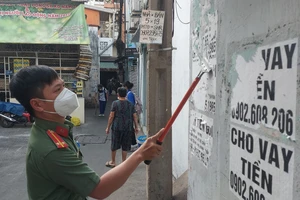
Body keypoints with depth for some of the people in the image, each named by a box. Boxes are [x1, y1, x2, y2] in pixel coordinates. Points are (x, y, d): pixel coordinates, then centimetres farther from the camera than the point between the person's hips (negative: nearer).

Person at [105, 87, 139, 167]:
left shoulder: (115, 103, -5)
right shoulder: (130, 104, 5)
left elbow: (111, 116, -7)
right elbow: (135, 116, 4)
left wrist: (108, 127, 0)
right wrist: (136, 127, 10)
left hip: (117, 127, -2)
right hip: (128, 128, 3)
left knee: (114, 145, 11)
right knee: (125, 146, 10)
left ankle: (113, 162, 22)